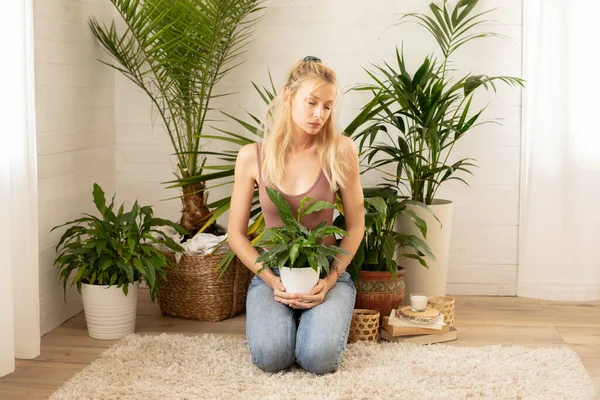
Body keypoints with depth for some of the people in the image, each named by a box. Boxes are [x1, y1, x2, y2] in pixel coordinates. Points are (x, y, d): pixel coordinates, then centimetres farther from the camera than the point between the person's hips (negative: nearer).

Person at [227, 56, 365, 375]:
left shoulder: (340, 151, -10)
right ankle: (284, 315, 10)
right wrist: (272, 280, -14)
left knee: (319, 358, -26)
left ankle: (321, 315, 11)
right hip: (272, 272, 0)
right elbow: (236, 234, -1)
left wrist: (330, 279, -13)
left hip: (327, 272, 0)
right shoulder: (252, 157, -8)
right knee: (270, 357, -26)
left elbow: (356, 224, -2)